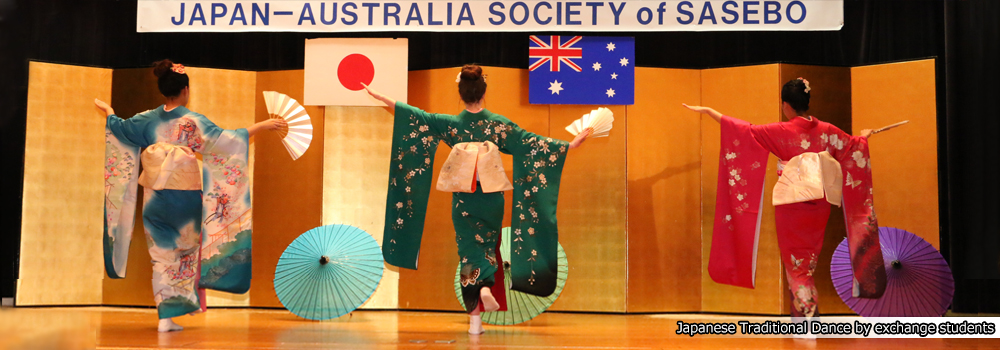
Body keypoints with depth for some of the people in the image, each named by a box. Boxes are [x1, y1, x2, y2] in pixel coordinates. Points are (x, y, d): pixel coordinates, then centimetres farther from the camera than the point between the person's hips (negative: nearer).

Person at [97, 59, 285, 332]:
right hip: (184, 196, -3)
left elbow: (118, 127, 17)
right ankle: (186, 303, 24)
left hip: (155, 197, 3)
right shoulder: (192, 121, -12)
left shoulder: (149, 119, 2)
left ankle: (166, 316, 6)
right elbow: (224, 140, -14)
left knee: (162, 254, 7)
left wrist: (108, 110, 38)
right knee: (185, 250, 17)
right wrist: (261, 126, -13)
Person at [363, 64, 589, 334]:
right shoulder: (498, 124, -7)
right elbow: (529, 143, -6)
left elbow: (415, 117, -1)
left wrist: (379, 97, 8)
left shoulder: (450, 124, -5)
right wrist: (571, 145, -1)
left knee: (469, 251, 6)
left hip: (463, 199, 0)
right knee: (488, 246, 19)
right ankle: (487, 286, -9)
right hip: (491, 198, 0)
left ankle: (475, 318, 4)